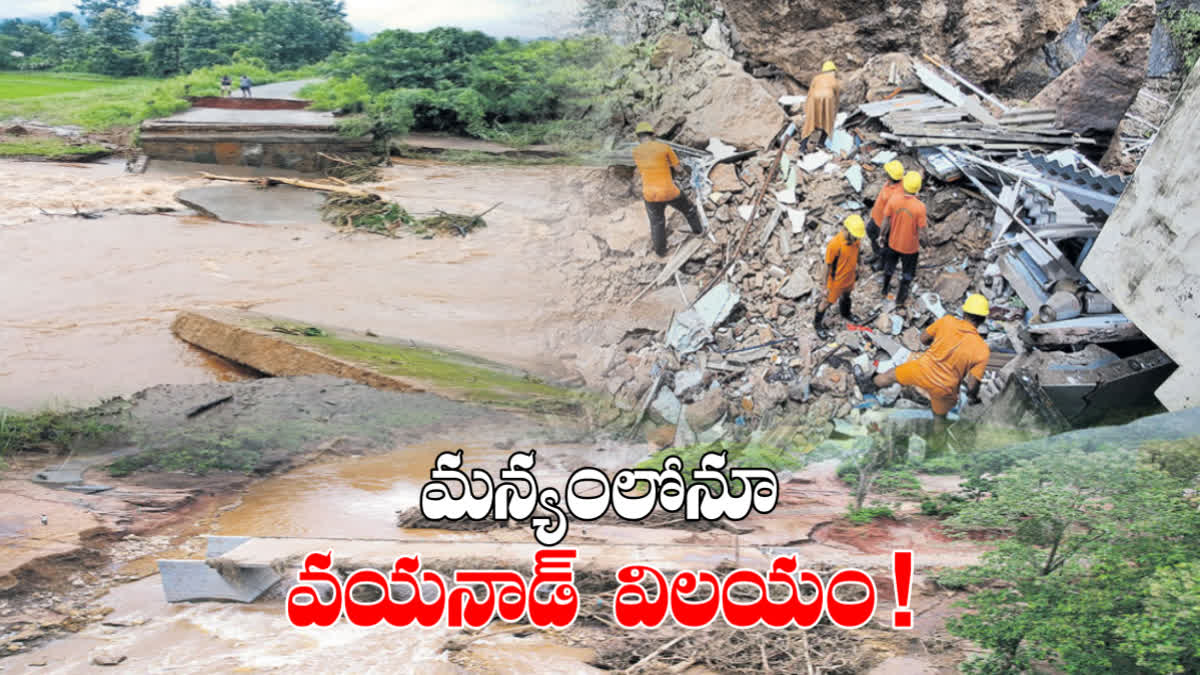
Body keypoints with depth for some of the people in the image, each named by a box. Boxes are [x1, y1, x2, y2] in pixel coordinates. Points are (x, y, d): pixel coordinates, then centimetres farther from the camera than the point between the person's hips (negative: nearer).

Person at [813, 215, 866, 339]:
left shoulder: (855, 238, -18)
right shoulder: (834, 244, -37)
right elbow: (827, 265, -24)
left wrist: (856, 267, 19)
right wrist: (826, 286, -16)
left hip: (850, 276, 6)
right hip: (836, 279, -6)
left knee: (846, 295, 32)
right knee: (828, 302, 16)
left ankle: (845, 313, 61)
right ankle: (817, 323, 40)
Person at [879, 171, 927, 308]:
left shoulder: (893, 200, -23)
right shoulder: (920, 207, -30)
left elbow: (885, 221, -11)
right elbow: (920, 230, -20)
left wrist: (882, 235, 8)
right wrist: (919, 243, 1)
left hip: (893, 242, 3)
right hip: (910, 246, -3)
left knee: (889, 267, 29)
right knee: (907, 273, 23)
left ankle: (885, 291, 51)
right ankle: (900, 299, 40)